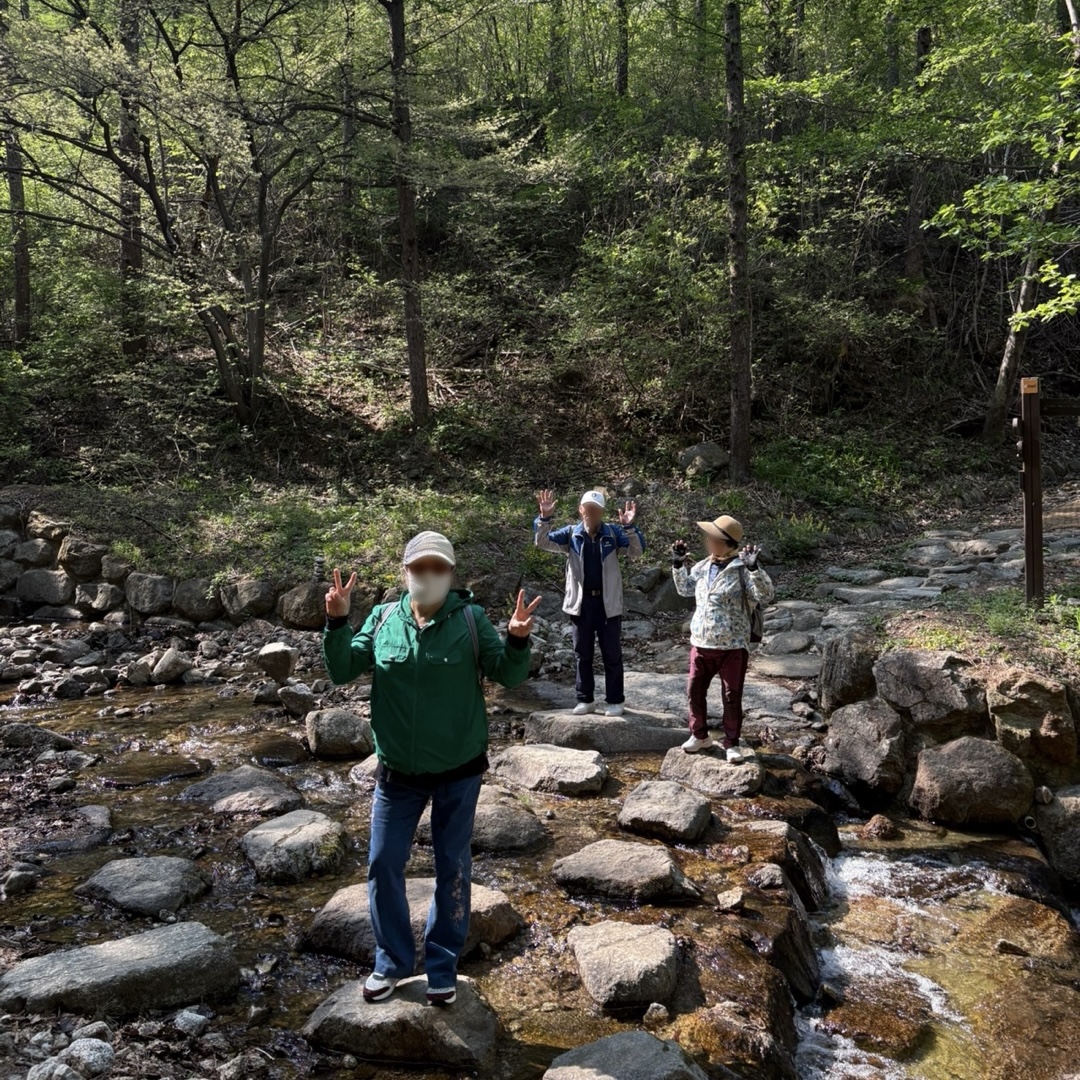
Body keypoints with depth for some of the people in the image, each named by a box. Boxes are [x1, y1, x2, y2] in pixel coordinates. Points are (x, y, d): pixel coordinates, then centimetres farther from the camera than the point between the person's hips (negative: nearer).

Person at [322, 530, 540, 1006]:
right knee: (383, 865, 11)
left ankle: (443, 965, 32)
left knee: (453, 868, 12)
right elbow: (342, 671, -5)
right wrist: (337, 623, -20)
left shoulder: (471, 619, -10)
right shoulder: (383, 617, -5)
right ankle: (392, 960, 33)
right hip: (397, 771, 2)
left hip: (459, 771, -1)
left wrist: (517, 640, -32)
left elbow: (508, 674, -13)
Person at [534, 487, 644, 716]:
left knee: (612, 655, 7)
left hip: (608, 603, -1)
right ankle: (585, 700, 23)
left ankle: (615, 700, 17)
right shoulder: (570, 534, 1)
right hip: (580, 603, 2)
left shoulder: (614, 533, -2)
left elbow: (636, 551, -10)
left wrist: (630, 527, -27)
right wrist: (545, 518, -22)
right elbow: (542, 543, -6)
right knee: (582, 655, 11)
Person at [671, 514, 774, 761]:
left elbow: (766, 595, -23)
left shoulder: (742, 570, -13)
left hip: (733, 647, -6)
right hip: (701, 643, 6)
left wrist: (754, 568, -33)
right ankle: (700, 735, 31)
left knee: (732, 697, 5)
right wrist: (678, 565, 11)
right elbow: (685, 589, 22)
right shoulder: (703, 567, 5)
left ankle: (731, 743, 20)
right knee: (694, 691, 12)